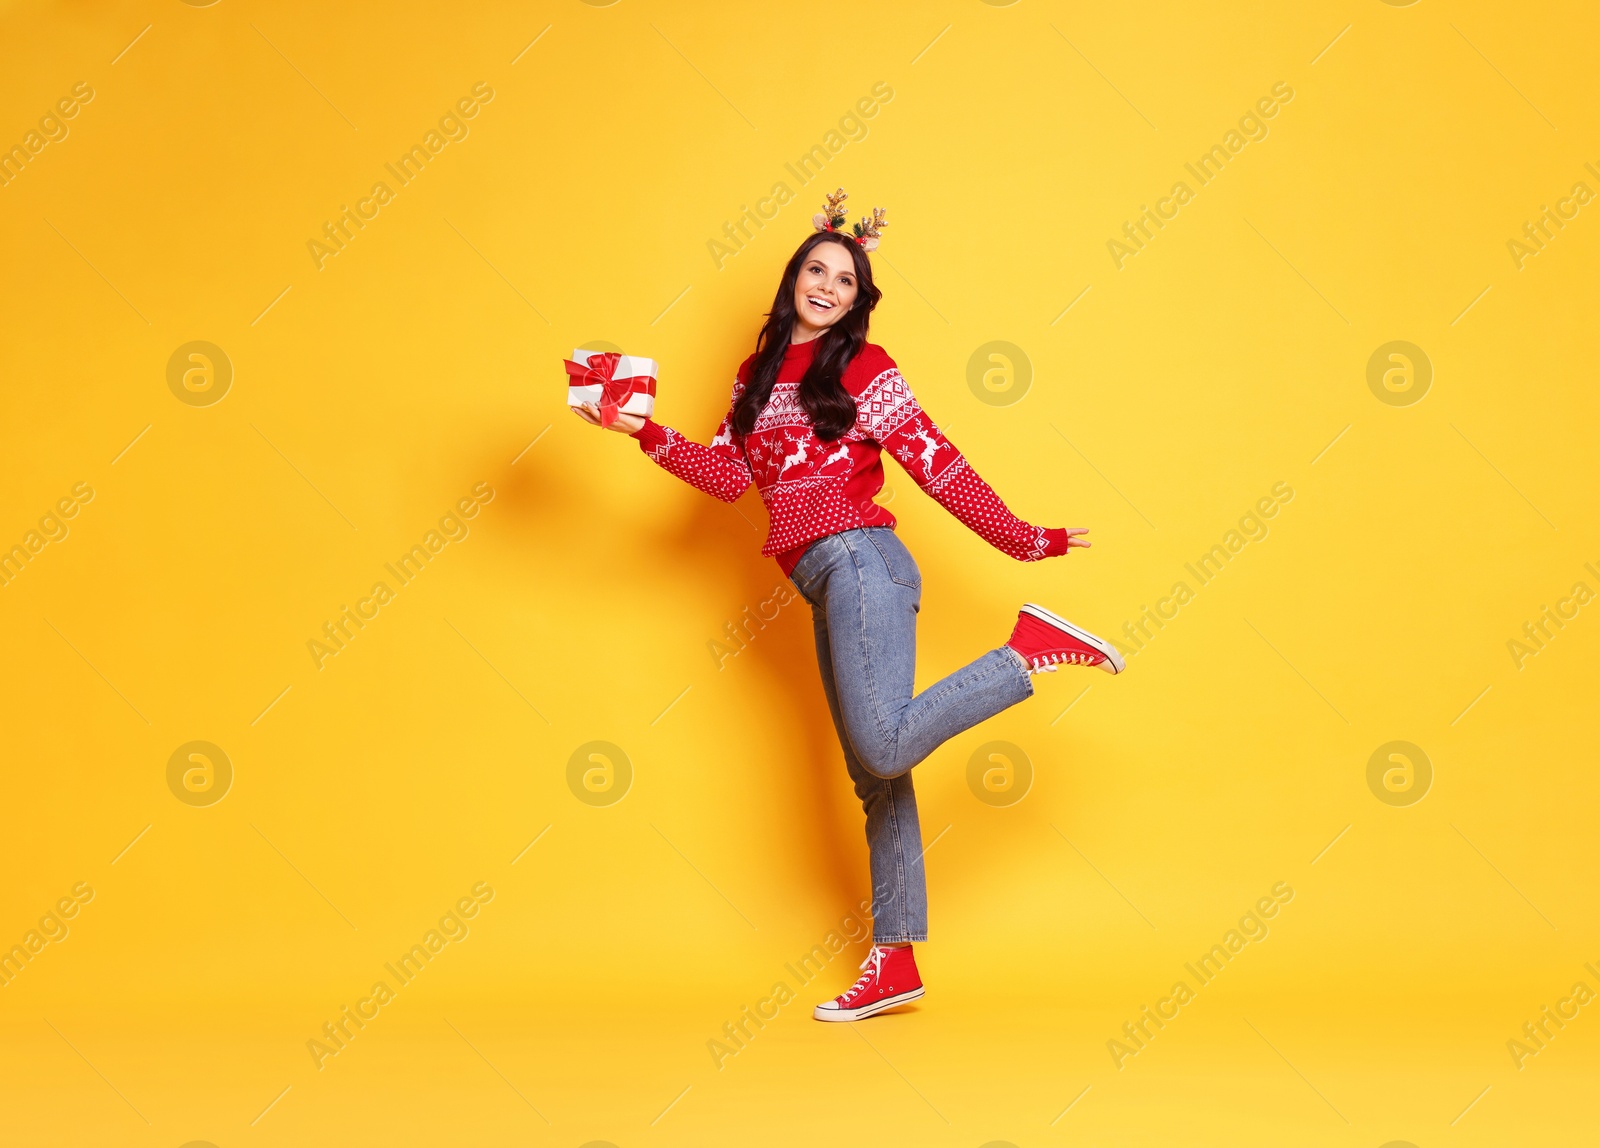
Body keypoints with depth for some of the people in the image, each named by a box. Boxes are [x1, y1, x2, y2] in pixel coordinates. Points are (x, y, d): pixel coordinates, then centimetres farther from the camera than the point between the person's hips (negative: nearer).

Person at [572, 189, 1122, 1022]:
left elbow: (936, 464, 1)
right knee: (875, 780, 6)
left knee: (882, 748, -25)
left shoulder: (862, 367, 1)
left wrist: (1021, 540, -1)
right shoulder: (757, 373, 19)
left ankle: (1033, 648, -9)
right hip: (825, 589, 6)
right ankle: (893, 962, 8)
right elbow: (728, 475, 11)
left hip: (858, 562, -6)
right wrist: (643, 432, 2)